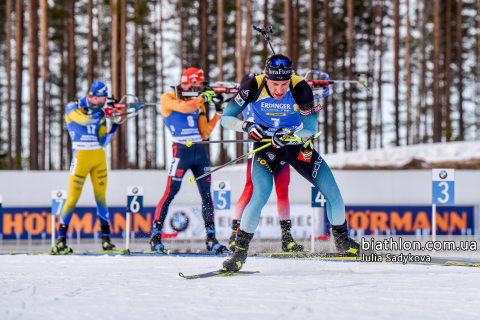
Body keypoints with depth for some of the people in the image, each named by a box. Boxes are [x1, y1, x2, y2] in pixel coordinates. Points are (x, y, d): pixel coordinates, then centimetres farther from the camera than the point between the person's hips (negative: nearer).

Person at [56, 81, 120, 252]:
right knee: (73, 197, -6)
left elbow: (102, 142, 7)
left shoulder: (100, 113, 11)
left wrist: (115, 126, -5)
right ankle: (61, 236, 4)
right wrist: (103, 111, -20)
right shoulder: (72, 108, -2)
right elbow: (84, 119, -23)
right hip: (81, 156, -5)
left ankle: (106, 237, 8)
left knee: (101, 197, 4)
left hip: (99, 158, 5)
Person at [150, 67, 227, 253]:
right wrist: (203, 97, -14)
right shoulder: (168, 99, -2)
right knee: (171, 192, -9)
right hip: (181, 150, -6)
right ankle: (156, 236, -2)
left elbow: (204, 134, 10)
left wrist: (218, 114, 5)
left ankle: (211, 238, 6)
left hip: (200, 151, 6)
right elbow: (185, 108, -23)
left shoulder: (199, 103, 14)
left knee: (206, 194, 3)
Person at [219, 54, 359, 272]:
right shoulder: (254, 87, -24)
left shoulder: (300, 88, -24)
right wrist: (247, 127, -36)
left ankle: (341, 239, 22)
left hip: (298, 145, 2)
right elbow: (226, 118, -17)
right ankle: (240, 251, -10)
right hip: (266, 145, -2)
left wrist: (288, 135, -35)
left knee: (332, 192, -4)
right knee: (260, 195, -24)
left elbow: (310, 129, -17)